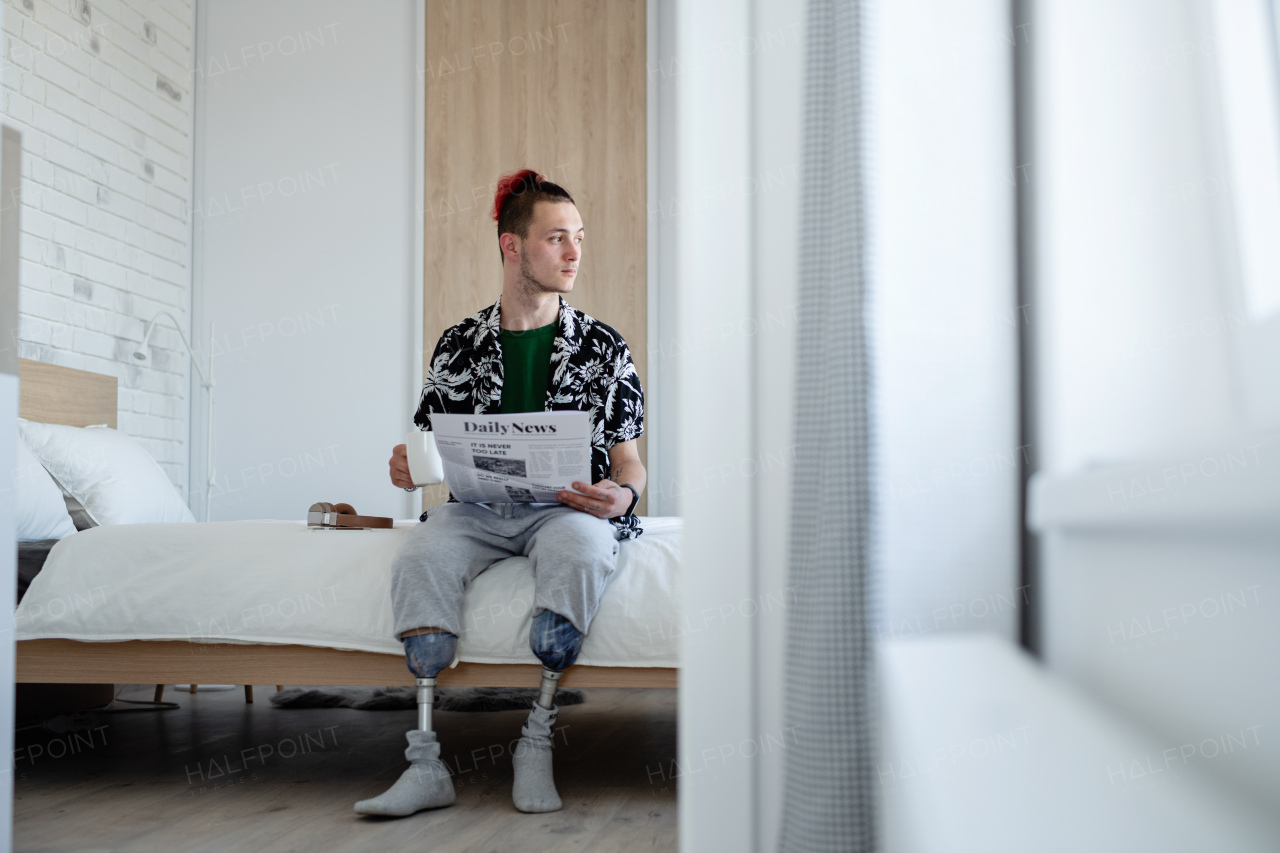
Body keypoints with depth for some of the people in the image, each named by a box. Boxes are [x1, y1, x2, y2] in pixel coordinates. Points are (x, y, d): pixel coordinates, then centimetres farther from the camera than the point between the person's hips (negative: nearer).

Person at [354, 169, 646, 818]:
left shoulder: (602, 346, 10)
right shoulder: (460, 345, 12)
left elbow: (628, 459, 9)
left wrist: (622, 495, -14)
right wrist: (407, 468, -9)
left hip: (566, 504, -1)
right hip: (477, 504, 2)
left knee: (582, 551, -36)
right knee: (419, 558, -30)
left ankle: (536, 745, -23)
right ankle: (425, 763, -26)